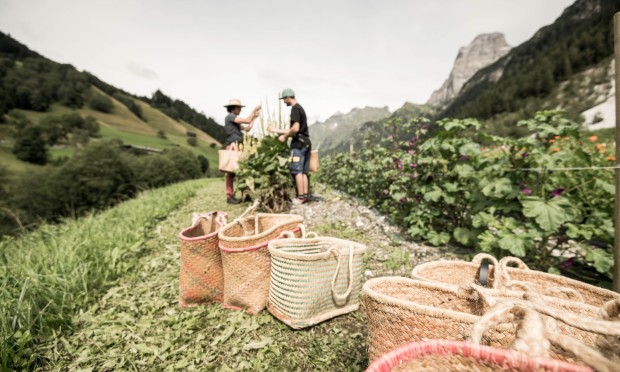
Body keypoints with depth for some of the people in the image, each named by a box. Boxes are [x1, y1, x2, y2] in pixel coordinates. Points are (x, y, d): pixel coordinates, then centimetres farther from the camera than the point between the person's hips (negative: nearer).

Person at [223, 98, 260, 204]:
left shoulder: (235, 120, 24)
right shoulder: (230, 116, -4)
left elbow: (247, 128, 22)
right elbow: (247, 121, -11)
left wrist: (254, 117, 22)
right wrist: (254, 110, 2)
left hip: (238, 147, 9)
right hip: (233, 147, -9)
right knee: (231, 171, -8)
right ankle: (229, 196, -6)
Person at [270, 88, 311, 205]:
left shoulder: (295, 108, -8)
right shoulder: (300, 108, 21)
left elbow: (295, 129, -21)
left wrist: (285, 137, -6)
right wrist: (277, 130, 28)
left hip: (299, 143, -9)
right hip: (306, 143, 9)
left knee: (297, 171, -6)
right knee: (304, 171, 9)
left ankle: (300, 197, -4)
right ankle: (305, 195, 11)